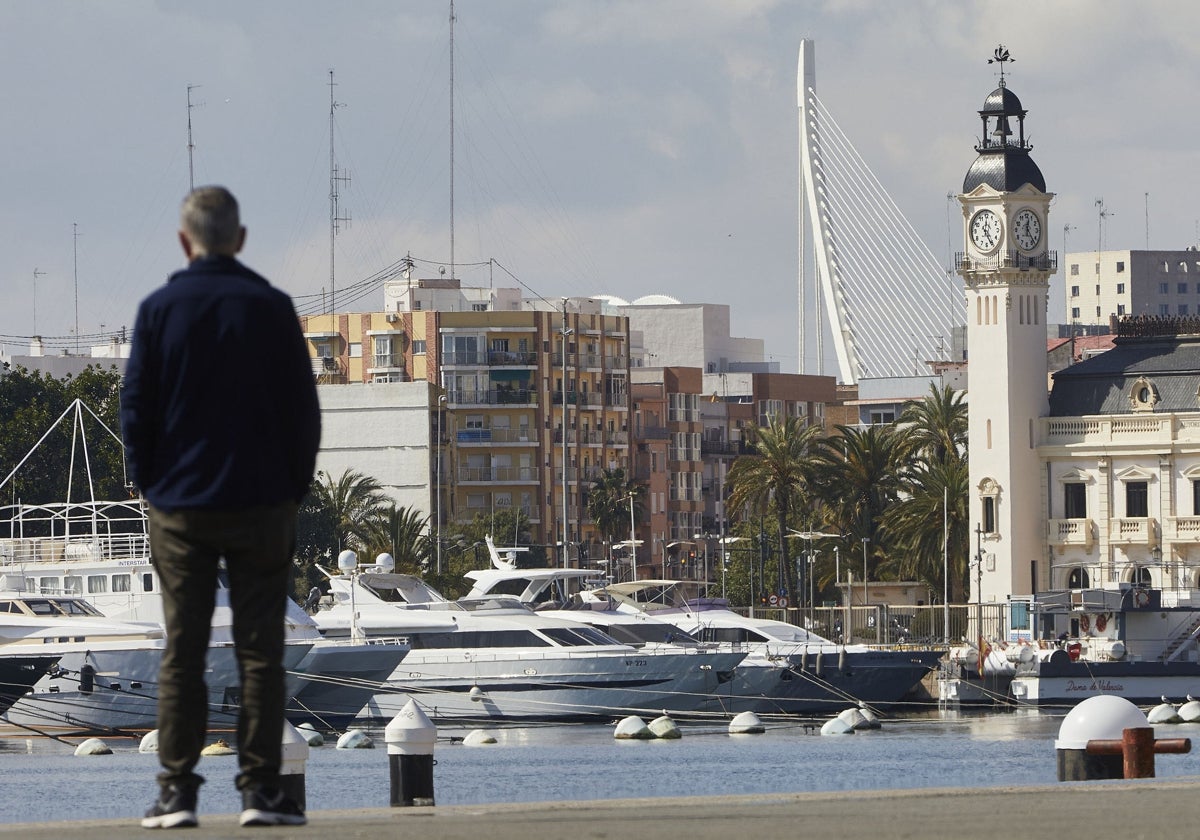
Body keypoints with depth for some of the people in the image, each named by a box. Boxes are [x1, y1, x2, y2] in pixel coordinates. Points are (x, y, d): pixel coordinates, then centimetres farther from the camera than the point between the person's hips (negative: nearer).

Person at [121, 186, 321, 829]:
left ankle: (177, 790, 1)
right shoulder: (272, 309, -2)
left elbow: (135, 409, 0)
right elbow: (303, 408, 0)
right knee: (259, 651, 3)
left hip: (179, 507, 0)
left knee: (182, 653, 4)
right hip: (261, 504, 0)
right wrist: (294, 487, 9)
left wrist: (151, 486, 10)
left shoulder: (159, 310, -2)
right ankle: (260, 789, 0)